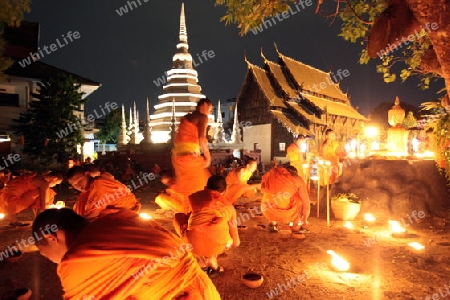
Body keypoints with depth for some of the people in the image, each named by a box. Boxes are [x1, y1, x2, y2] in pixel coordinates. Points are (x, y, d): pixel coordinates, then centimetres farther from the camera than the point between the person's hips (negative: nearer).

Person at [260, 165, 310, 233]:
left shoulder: (272, 173, 18)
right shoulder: (297, 179, 10)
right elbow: (306, 202, 11)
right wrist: (304, 220, 29)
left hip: (269, 212, 3)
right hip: (287, 214, -3)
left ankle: (272, 223, 24)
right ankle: (296, 225, 24)